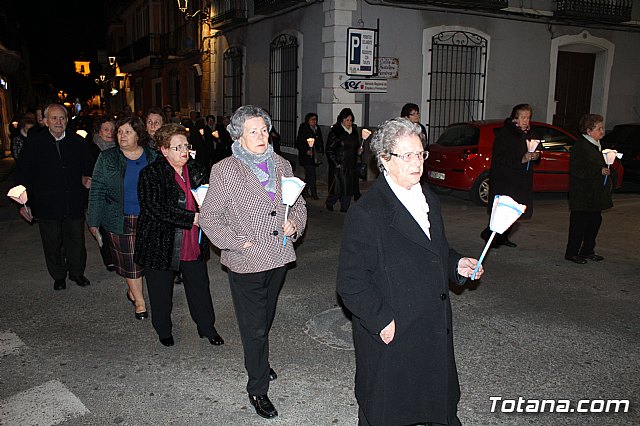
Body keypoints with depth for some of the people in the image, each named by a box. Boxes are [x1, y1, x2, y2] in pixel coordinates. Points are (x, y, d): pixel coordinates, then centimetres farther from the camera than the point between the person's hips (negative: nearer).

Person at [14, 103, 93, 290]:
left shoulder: (77, 141, 2)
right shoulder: (34, 141, -4)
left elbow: (88, 166, 13)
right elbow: (23, 173, -2)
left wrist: (86, 178, -9)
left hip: (74, 203, 2)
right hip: (47, 203, -1)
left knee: (76, 240, 13)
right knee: (52, 243, 11)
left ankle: (77, 272, 32)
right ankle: (58, 276, 29)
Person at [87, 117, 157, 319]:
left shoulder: (152, 157, 3)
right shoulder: (107, 158, -1)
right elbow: (97, 191, 0)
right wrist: (93, 221, -2)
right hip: (120, 220, -2)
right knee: (129, 261, 1)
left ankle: (132, 291, 31)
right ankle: (139, 301, 12)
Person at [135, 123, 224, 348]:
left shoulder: (197, 171, 3)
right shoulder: (151, 174, -13)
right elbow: (156, 209, -24)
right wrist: (192, 218, -26)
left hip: (194, 243, 4)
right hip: (161, 243, -4)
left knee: (200, 286, 13)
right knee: (161, 291, 13)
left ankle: (207, 327, 30)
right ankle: (164, 330, 34)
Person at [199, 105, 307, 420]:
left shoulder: (281, 165, 6)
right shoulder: (224, 171, -10)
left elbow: (298, 203, 16)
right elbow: (210, 217, -8)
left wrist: (294, 224, -4)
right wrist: (237, 243, -16)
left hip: (278, 258, 5)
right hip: (246, 263, -5)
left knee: (265, 320, 23)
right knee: (254, 328, 4)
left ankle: (258, 362, 49)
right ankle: (257, 389, 22)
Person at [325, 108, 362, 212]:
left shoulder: (354, 131, 11)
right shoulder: (335, 132, -7)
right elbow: (329, 150, -8)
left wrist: (359, 150, 1)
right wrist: (335, 163, -15)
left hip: (351, 164, 6)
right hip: (339, 164, -6)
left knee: (349, 187, 4)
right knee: (338, 187, -6)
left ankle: (345, 208, 15)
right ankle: (329, 204, 19)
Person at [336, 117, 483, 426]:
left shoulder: (429, 199, 7)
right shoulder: (366, 212, -19)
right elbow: (350, 281, -18)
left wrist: (457, 264, 3)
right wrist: (381, 321, -21)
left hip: (436, 332, 7)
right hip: (389, 338, -7)